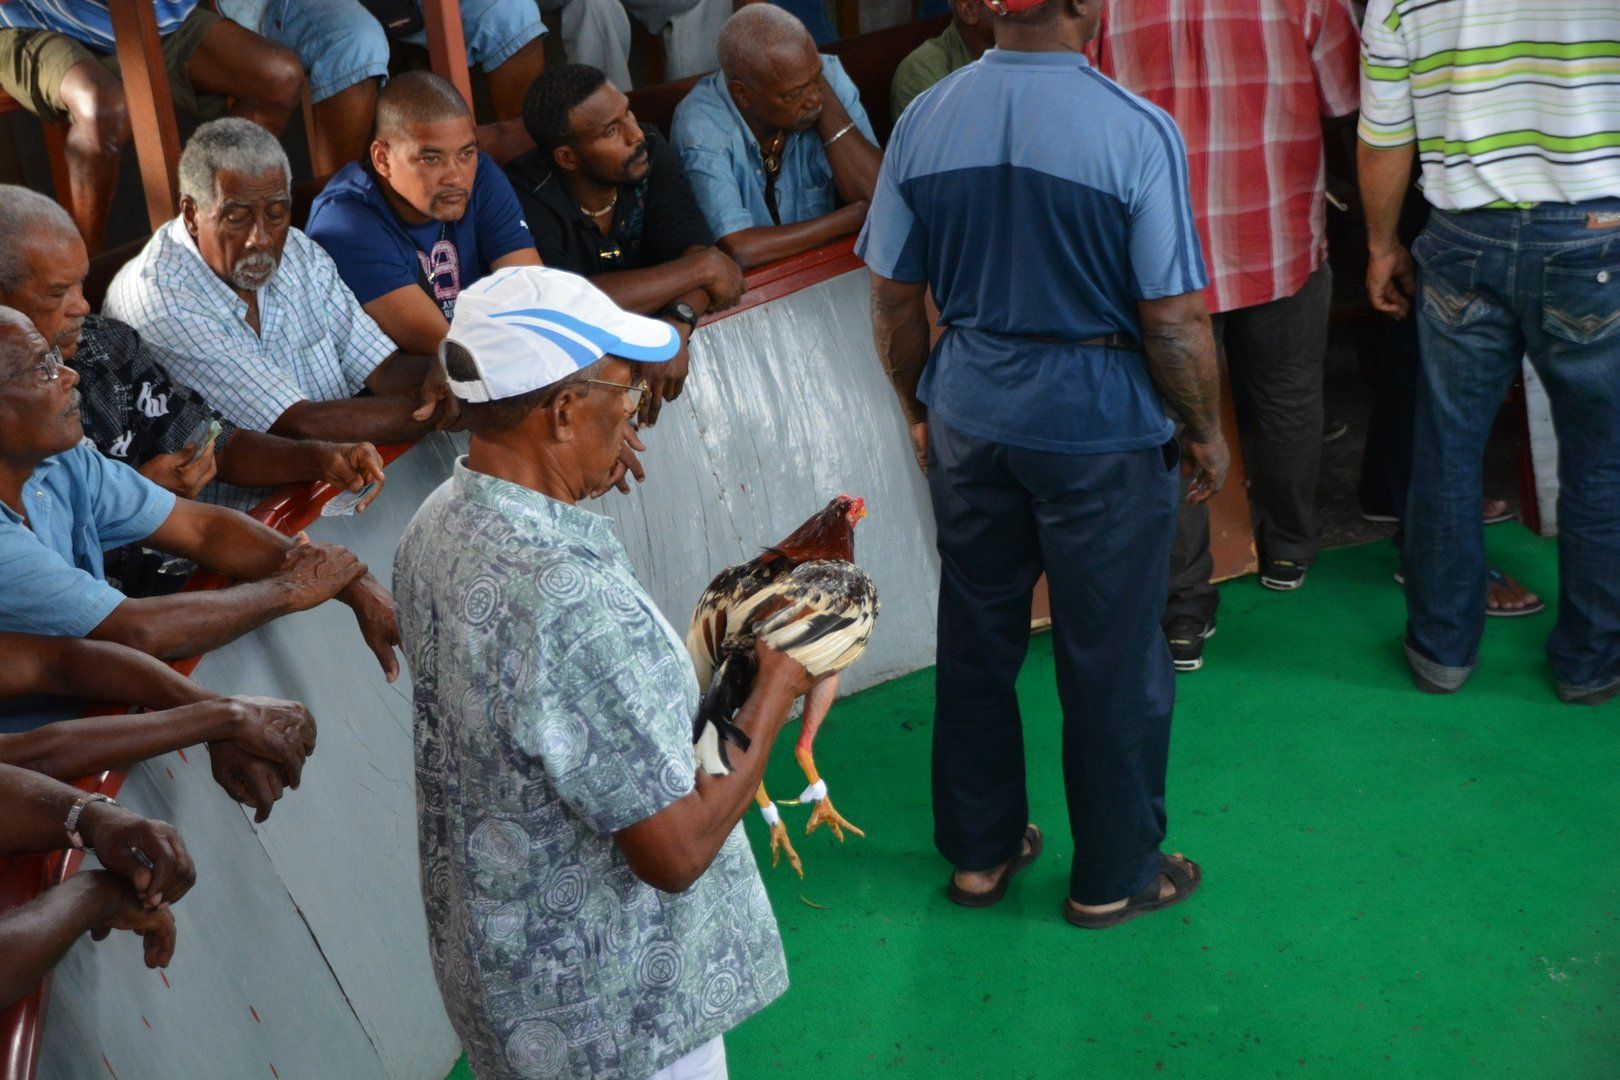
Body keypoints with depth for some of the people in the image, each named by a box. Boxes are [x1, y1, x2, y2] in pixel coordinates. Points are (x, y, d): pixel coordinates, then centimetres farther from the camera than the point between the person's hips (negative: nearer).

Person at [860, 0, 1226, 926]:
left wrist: (919, 406, 17)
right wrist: (1206, 432, 0)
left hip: (970, 418, 4)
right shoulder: (1136, 131, -18)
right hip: (1102, 430, -4)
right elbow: (1175, 319, -16)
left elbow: (894, 299, 2)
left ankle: (979, 852, 34)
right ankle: (1113, 877, 27)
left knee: (976, 643, 18)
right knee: (1112, 665, 11)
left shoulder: (924, 120, -5)